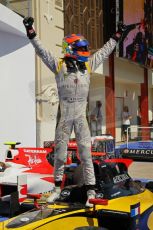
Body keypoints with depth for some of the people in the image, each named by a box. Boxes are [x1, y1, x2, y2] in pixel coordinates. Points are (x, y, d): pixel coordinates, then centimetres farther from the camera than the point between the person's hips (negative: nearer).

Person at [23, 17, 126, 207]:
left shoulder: (88, 65, 12)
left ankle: (90, 191, 6)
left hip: (81, 116, 2)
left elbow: (104, 52, 22)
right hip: (64, 116, -2)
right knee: (60, 153, 9)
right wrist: (31, 32, -10)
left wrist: (116, 37, 27)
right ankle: (57, 188, 25)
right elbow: (41, 51, -2)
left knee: (86, 153, 1)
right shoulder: (59, 65, 2)